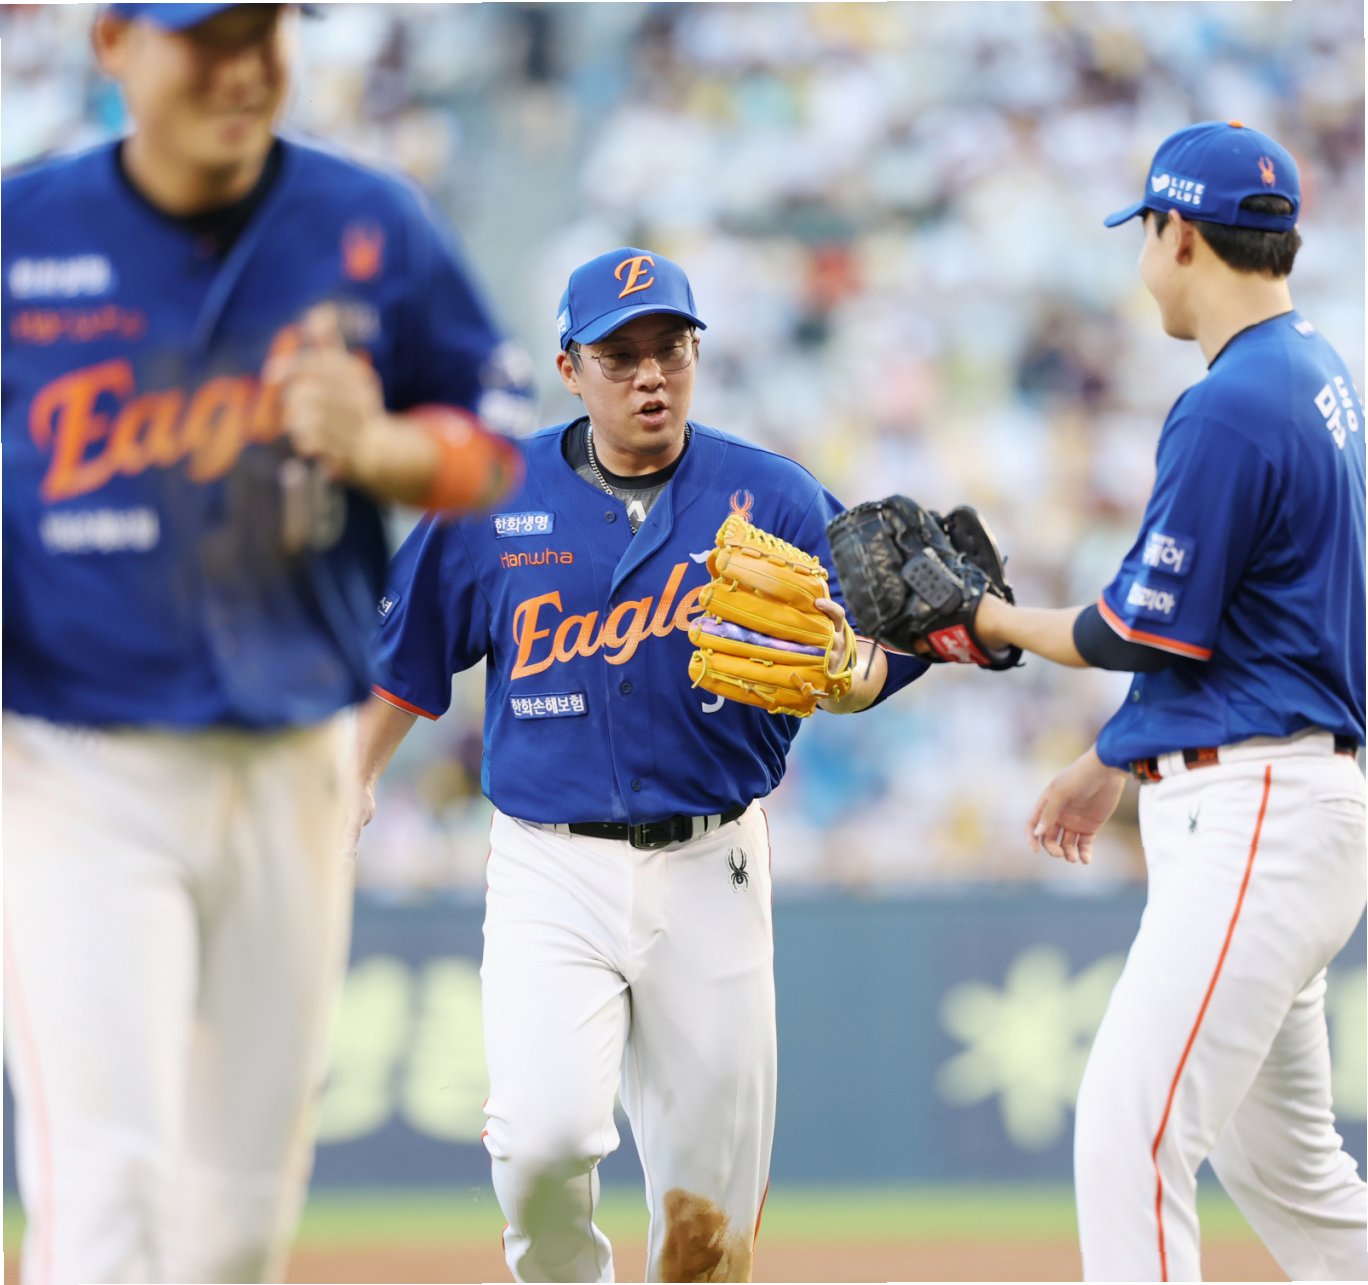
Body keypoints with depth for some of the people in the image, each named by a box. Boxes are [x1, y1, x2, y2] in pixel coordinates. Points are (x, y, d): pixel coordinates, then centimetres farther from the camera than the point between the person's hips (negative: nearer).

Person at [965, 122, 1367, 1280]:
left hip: (1254, 822, -11)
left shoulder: (1230, 410, -17)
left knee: (1128, 1135, -15)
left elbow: (1144, 628, -14)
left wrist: (995, 625, 3)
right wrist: (1112, 763, 27)